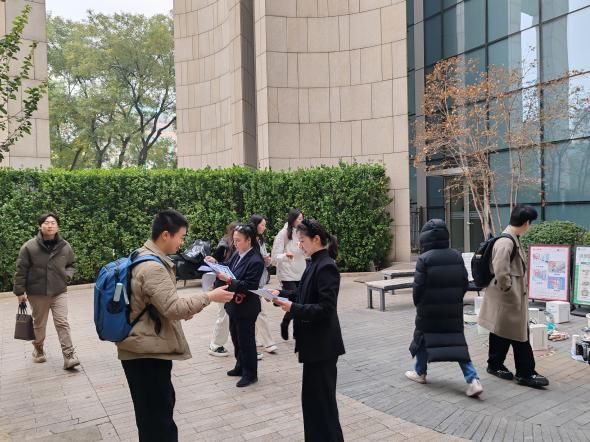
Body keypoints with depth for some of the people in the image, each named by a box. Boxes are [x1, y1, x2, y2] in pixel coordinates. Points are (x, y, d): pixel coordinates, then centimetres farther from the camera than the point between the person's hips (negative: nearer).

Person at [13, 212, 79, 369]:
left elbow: (71, 265, 13)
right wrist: (20, 291, -5)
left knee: (62, 323, -5)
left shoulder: (65, 246, -3)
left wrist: (66, 276, -6)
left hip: (59, 292, 1)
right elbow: (21, 270, -5)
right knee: (39, 324, 15)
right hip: (37, 293, -1)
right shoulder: (29, 246, -10)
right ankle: (38, 349, 41)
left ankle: (69, 356, -6)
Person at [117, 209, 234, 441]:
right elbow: (174, 307, -27)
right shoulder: (152, 267, -24)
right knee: (156, 416, 3)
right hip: (146, 353, -10)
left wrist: (184, 311, 14)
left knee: (161, 407, 24)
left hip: (146, 348, 10)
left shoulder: (145, 257, 10)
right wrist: (209, 297, -18)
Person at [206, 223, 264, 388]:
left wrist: (229, 280, -31)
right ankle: (241, 366, 38)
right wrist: (216, 263, -1)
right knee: (236, 337, 20)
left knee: (246, 340, 4)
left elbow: (249, 286, -24)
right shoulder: (237, 254, 1)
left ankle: (250, 374, 20)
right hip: (234, 304, 8)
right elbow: (229, 267, 15)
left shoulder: (256, 261, -22)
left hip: (246, 308, -8)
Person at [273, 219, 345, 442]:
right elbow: (307, 297, 16)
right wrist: (282, 294, 4)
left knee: (322, 398, 4)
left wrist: (293, 308, -23)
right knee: (313, 396, 19)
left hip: (322, 345, -10)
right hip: (315, 342, 10)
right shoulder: (316, 264, 9)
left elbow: (325, 308, -25)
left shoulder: (326, 266, -20)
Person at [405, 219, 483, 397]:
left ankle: (420, 373, 30)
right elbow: (465, 283, 6)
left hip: (429, 309, -4)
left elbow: (418, 286, -13)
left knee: (423, 338, 15)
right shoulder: (457, 256, 2)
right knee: (457, 342, 8)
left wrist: (418, 304, 5)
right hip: (453, 309, 4)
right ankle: (473, 380, -3)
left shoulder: (424, 259, -15)